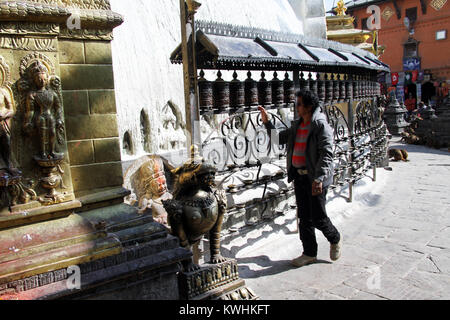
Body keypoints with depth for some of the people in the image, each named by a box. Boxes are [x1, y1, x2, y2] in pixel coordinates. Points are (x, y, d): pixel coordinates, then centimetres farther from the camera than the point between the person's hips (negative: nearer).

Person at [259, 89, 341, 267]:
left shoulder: (321, 126, -12)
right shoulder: (297, 125, 12)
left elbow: (326, 154, -19)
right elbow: (280, 138, 23)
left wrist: (319, 178, -28)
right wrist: (267, 122, 13)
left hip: (316, 178, -7)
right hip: (299, 177, 7)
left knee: (318, 218, 0)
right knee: (304, 217, 12)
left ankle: (335, 240, 31)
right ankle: (309, 254, 25)